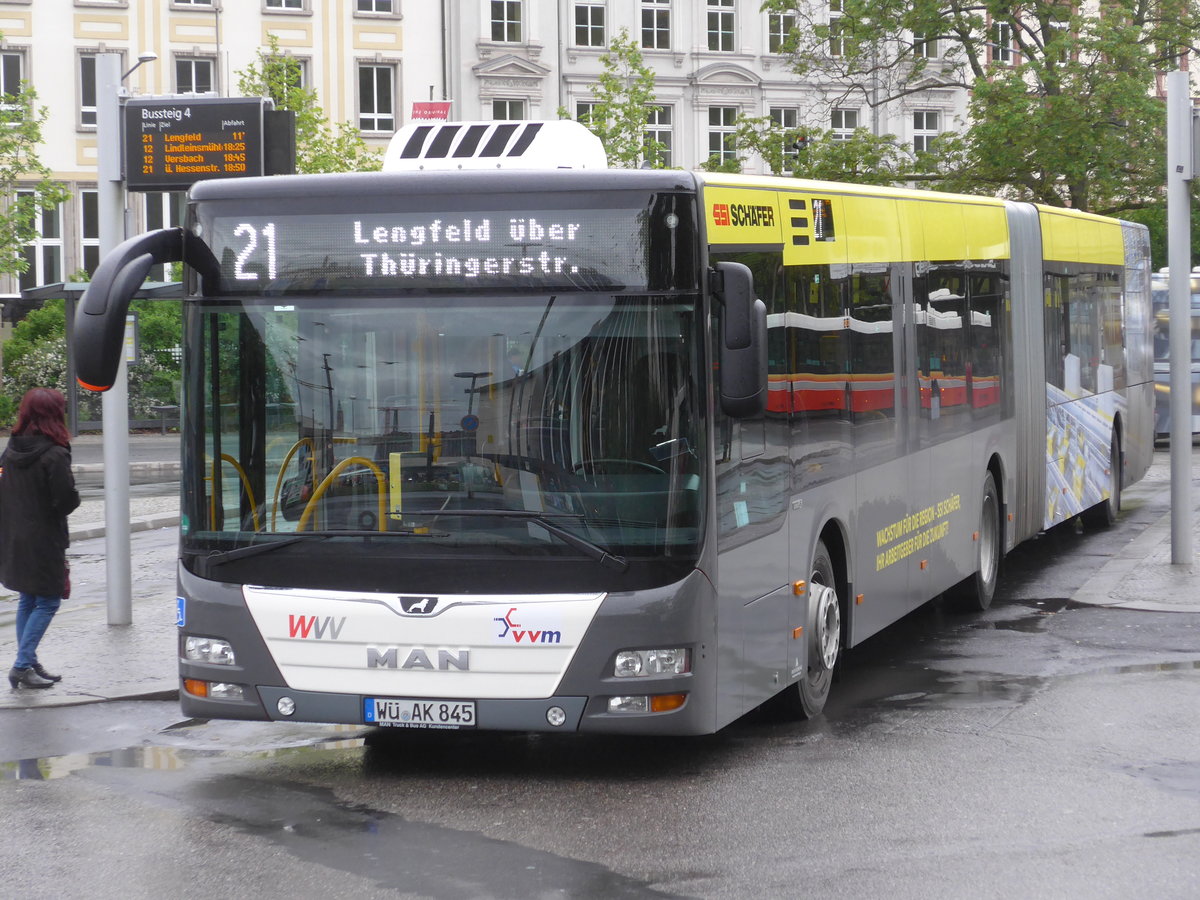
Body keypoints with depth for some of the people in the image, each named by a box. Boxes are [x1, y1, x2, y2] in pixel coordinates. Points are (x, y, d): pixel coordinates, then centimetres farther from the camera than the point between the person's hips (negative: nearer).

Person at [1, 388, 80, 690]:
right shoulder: (54, 455, -18)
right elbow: (67, 499, -19)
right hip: (43, 542, -7)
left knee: (27, 600, 17)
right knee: (48, 602, 1)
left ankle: (29, 664, 21)